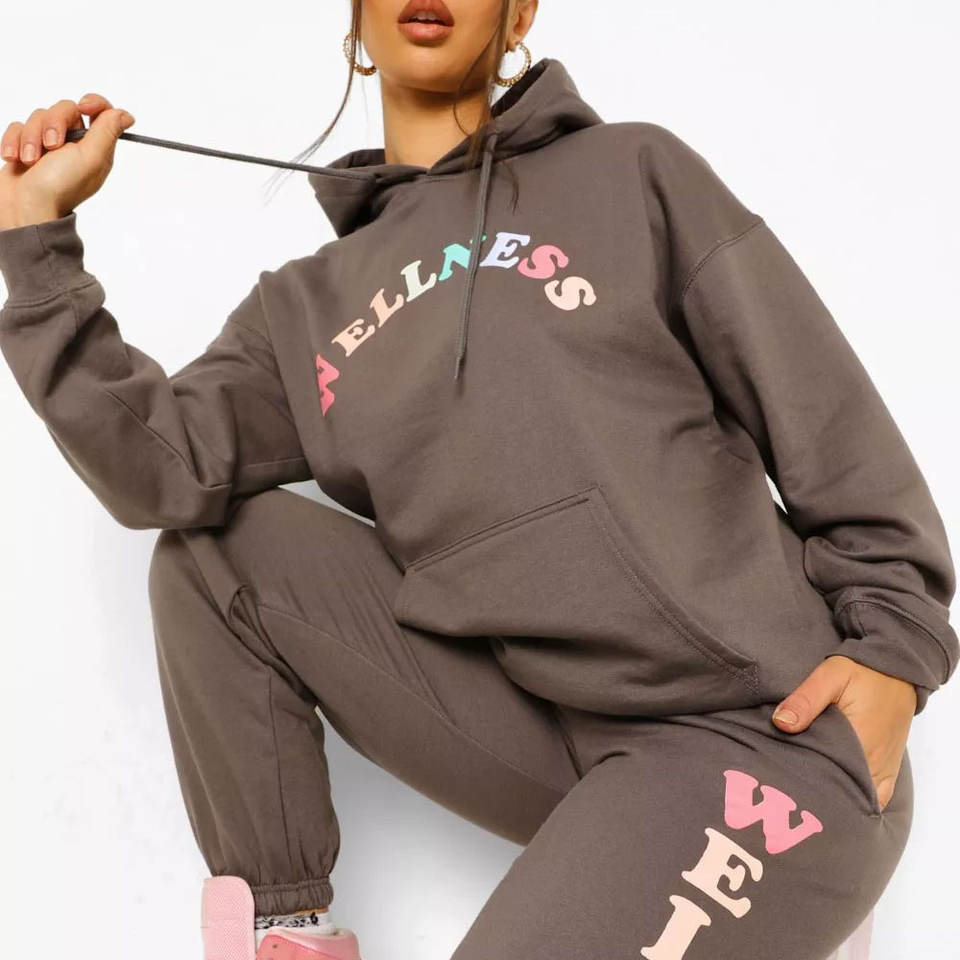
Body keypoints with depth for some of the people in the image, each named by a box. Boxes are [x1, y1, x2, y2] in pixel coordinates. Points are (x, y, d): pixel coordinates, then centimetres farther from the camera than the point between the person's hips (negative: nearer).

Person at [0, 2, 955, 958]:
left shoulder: (634, 173, 5)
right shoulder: (305, 305, 14)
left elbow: (829, 413, 2)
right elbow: (163, 469, -2)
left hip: (767, 730, -4)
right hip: (546, 735, 4)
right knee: (205, 553, -1)